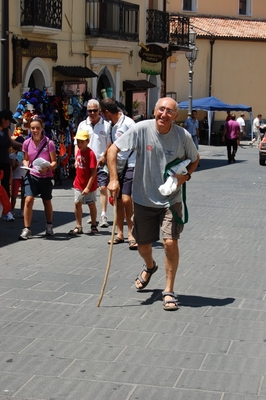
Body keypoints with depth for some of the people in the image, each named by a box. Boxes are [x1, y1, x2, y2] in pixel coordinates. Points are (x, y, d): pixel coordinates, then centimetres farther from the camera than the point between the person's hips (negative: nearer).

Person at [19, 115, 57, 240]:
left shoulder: (48, 143, -10)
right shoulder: (27, 143, -2)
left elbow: (54, 162, -7)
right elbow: (25, 159, 11)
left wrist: (47, 168, -27)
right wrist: (26, 164, -11)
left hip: (46, 177, -1)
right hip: (32, 175, 1)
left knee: (47, 202, 15)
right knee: (28, 200, -16)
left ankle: (49, 226, 37)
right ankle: (26, 229, -11)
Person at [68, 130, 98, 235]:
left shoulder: (90, 154, -19)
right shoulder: (78, 152, 3)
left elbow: (93, 172, -20)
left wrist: (88, 187, -22)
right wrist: (76, 180, 13)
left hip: (89, 185, -6)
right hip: (78, 184, 6)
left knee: (91, 205, 9)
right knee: (77, 203, 4)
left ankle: (94, 225, 23)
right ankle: (78, 227, 11)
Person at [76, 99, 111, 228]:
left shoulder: (106, 125, 1)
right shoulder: (82, 125, 8)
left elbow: (110, 145, 1)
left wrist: (104, 157, -13)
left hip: (101, 163, -3)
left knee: (103, 188, -11)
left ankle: (103, 215, -11)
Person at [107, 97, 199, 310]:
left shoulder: (183, 136, -11)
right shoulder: (141, 129, -14)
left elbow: (195, 158, 9)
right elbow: (113, 149, -8)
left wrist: (186, 175, -10)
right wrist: (113, 179, -15)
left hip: (171, 200, -1)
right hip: (144, 199, 1)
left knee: (170, 242, -15)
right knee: (143, 244, 15)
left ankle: (169, 291, 3)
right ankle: (150, 266, 52)